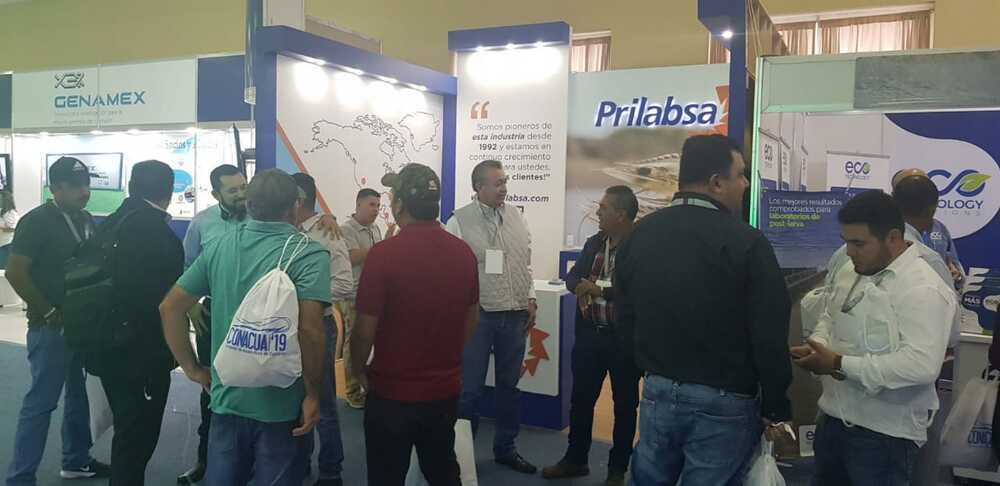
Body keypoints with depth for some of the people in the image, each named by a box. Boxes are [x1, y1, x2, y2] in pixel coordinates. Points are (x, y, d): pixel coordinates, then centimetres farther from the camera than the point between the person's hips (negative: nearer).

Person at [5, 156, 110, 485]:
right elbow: (16, 273, -16)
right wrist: (48, 313, -14)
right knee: (41, 402, -2)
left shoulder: (85, 220, 7)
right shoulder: (37, 221, -13)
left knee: (79, 394, 17)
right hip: (52, 327, -7)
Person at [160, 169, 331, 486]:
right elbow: (308, 329, -25)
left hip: (226, 399, 4)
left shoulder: (220, 247, 3)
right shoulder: (309, 253, -13)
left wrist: (192, 368, 12)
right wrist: (312, 394, -14)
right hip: (282, 406, -4)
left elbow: (170, 307, 5)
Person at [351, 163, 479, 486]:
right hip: (446, 389, 4)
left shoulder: (384, 253, -20)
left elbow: (366, 329, -15)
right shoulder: (464, 253, -3)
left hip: (392, 391, -4)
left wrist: (359, 371, 4)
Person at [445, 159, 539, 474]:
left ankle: (505, 448, 30)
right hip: (477, 315, -5)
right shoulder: (460, 221, -7)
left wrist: (530, 299, 10)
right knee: (470, 388, 2)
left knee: (510, 385, 15)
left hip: (515, 315, 5)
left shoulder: (515, 216, 8)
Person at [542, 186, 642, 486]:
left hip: (625, 338, -6)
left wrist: (598, 289, -18)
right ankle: (575, 459, 33)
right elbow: (573, 276, 8)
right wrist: (581, 286, -14)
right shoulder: (595, 242, 8)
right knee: (581, 398, 16)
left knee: (625, 404, 11)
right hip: (589, 334, 6)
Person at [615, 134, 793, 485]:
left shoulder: (640, 234, 2)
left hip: (657, 391, 5)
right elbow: (770, 335, -14)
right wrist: (775, 409, -2)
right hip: (722, 402, -5)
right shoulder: (746, 242, -15)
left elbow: (624, 314, 10)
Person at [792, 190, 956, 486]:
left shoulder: (923, 289, -19)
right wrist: (816, 346, -4)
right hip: (833, 417, 7)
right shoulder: (848, 272, 6)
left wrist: (839, 365, -25)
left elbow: (922, 366, -28)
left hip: (884, 432, -7)